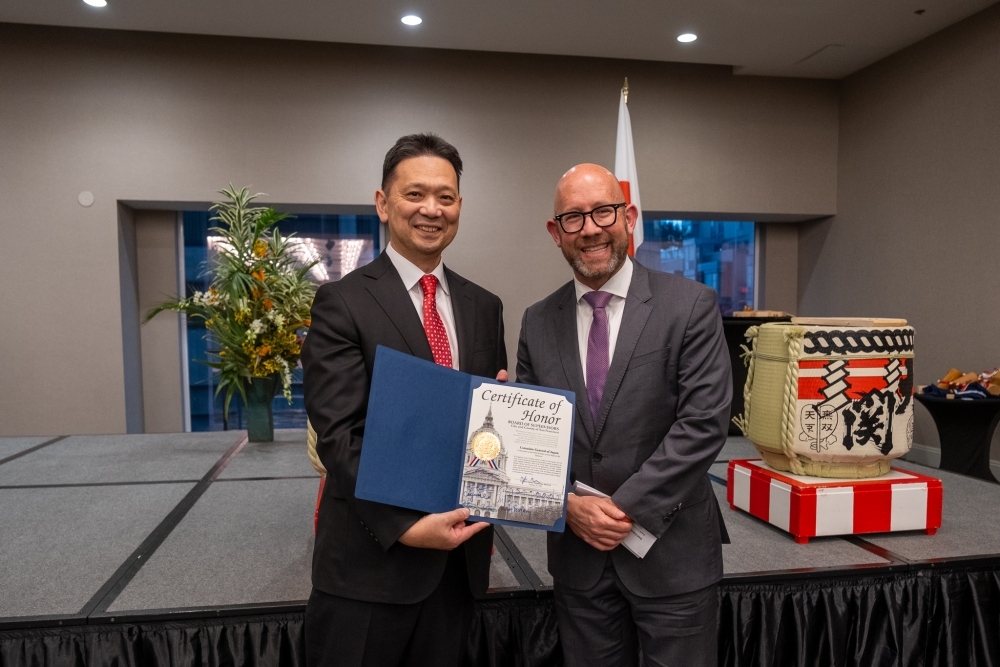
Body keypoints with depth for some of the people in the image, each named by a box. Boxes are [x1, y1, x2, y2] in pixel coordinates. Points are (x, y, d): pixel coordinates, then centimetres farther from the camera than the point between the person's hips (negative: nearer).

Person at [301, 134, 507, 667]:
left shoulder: (483, 307, 8)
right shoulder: (343, 303, -8)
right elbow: (338, 435, -14)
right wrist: (406, 527, -21)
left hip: (459, 552, 5)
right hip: (372, 556, -4)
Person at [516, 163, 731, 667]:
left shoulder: (691, 305, -8)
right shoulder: (538, 322, 3)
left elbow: (704, 422, -14)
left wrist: (626, 506, -16)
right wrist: (568, 505, -10)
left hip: (672, 549, -3)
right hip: (578, 552, 3)